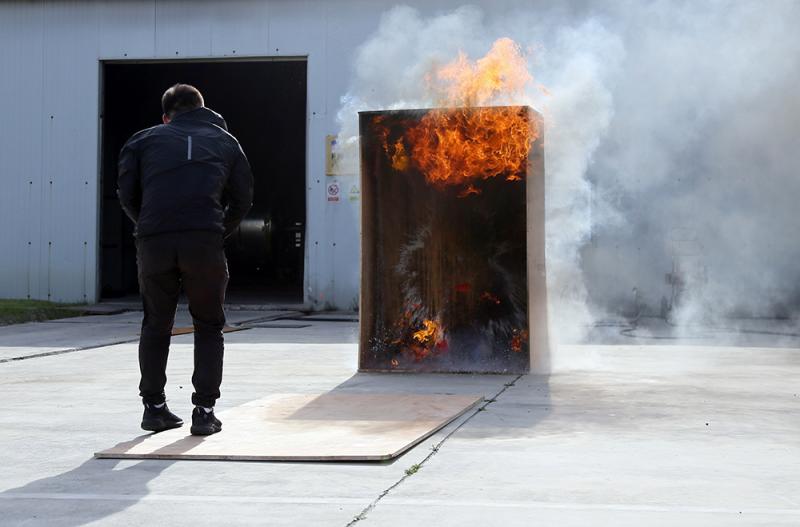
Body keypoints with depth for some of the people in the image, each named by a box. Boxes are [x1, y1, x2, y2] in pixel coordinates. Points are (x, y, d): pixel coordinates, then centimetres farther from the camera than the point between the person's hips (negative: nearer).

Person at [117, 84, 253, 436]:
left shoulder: (145, 140, 18)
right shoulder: (225, 141, 21)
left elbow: (126, 194, 9)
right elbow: (243, 199, 14)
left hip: (153, 243, 1)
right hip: (205, 242, 0)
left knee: (156, 326, 18)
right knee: (209, 327, 14)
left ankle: (154, 407, 18)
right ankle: (204, 411, 7)